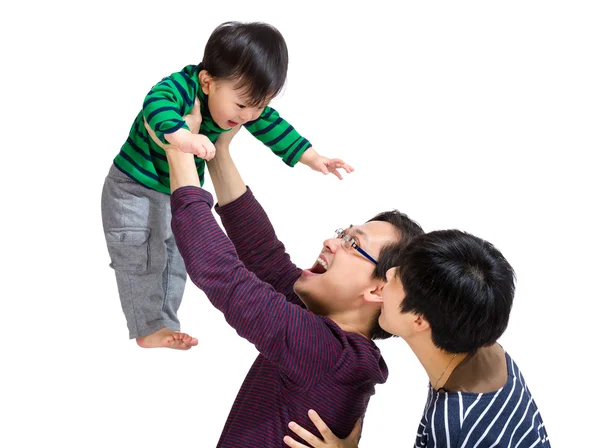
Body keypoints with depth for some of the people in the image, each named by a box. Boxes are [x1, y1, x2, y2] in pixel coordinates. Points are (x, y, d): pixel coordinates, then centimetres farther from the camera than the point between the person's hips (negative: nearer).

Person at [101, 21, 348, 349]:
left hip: (179, 192, 7)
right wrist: (180, 135, -72)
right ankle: (149, 329, 5)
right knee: (141, 258, -7)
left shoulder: (242, 100, -11)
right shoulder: (181, 87, -33)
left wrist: (311, 157, 0)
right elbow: (156, 104, -54)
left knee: (175, 257, 12)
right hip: (133, 188, -7)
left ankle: (166, 325, 23)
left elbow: (271, 126, 3)